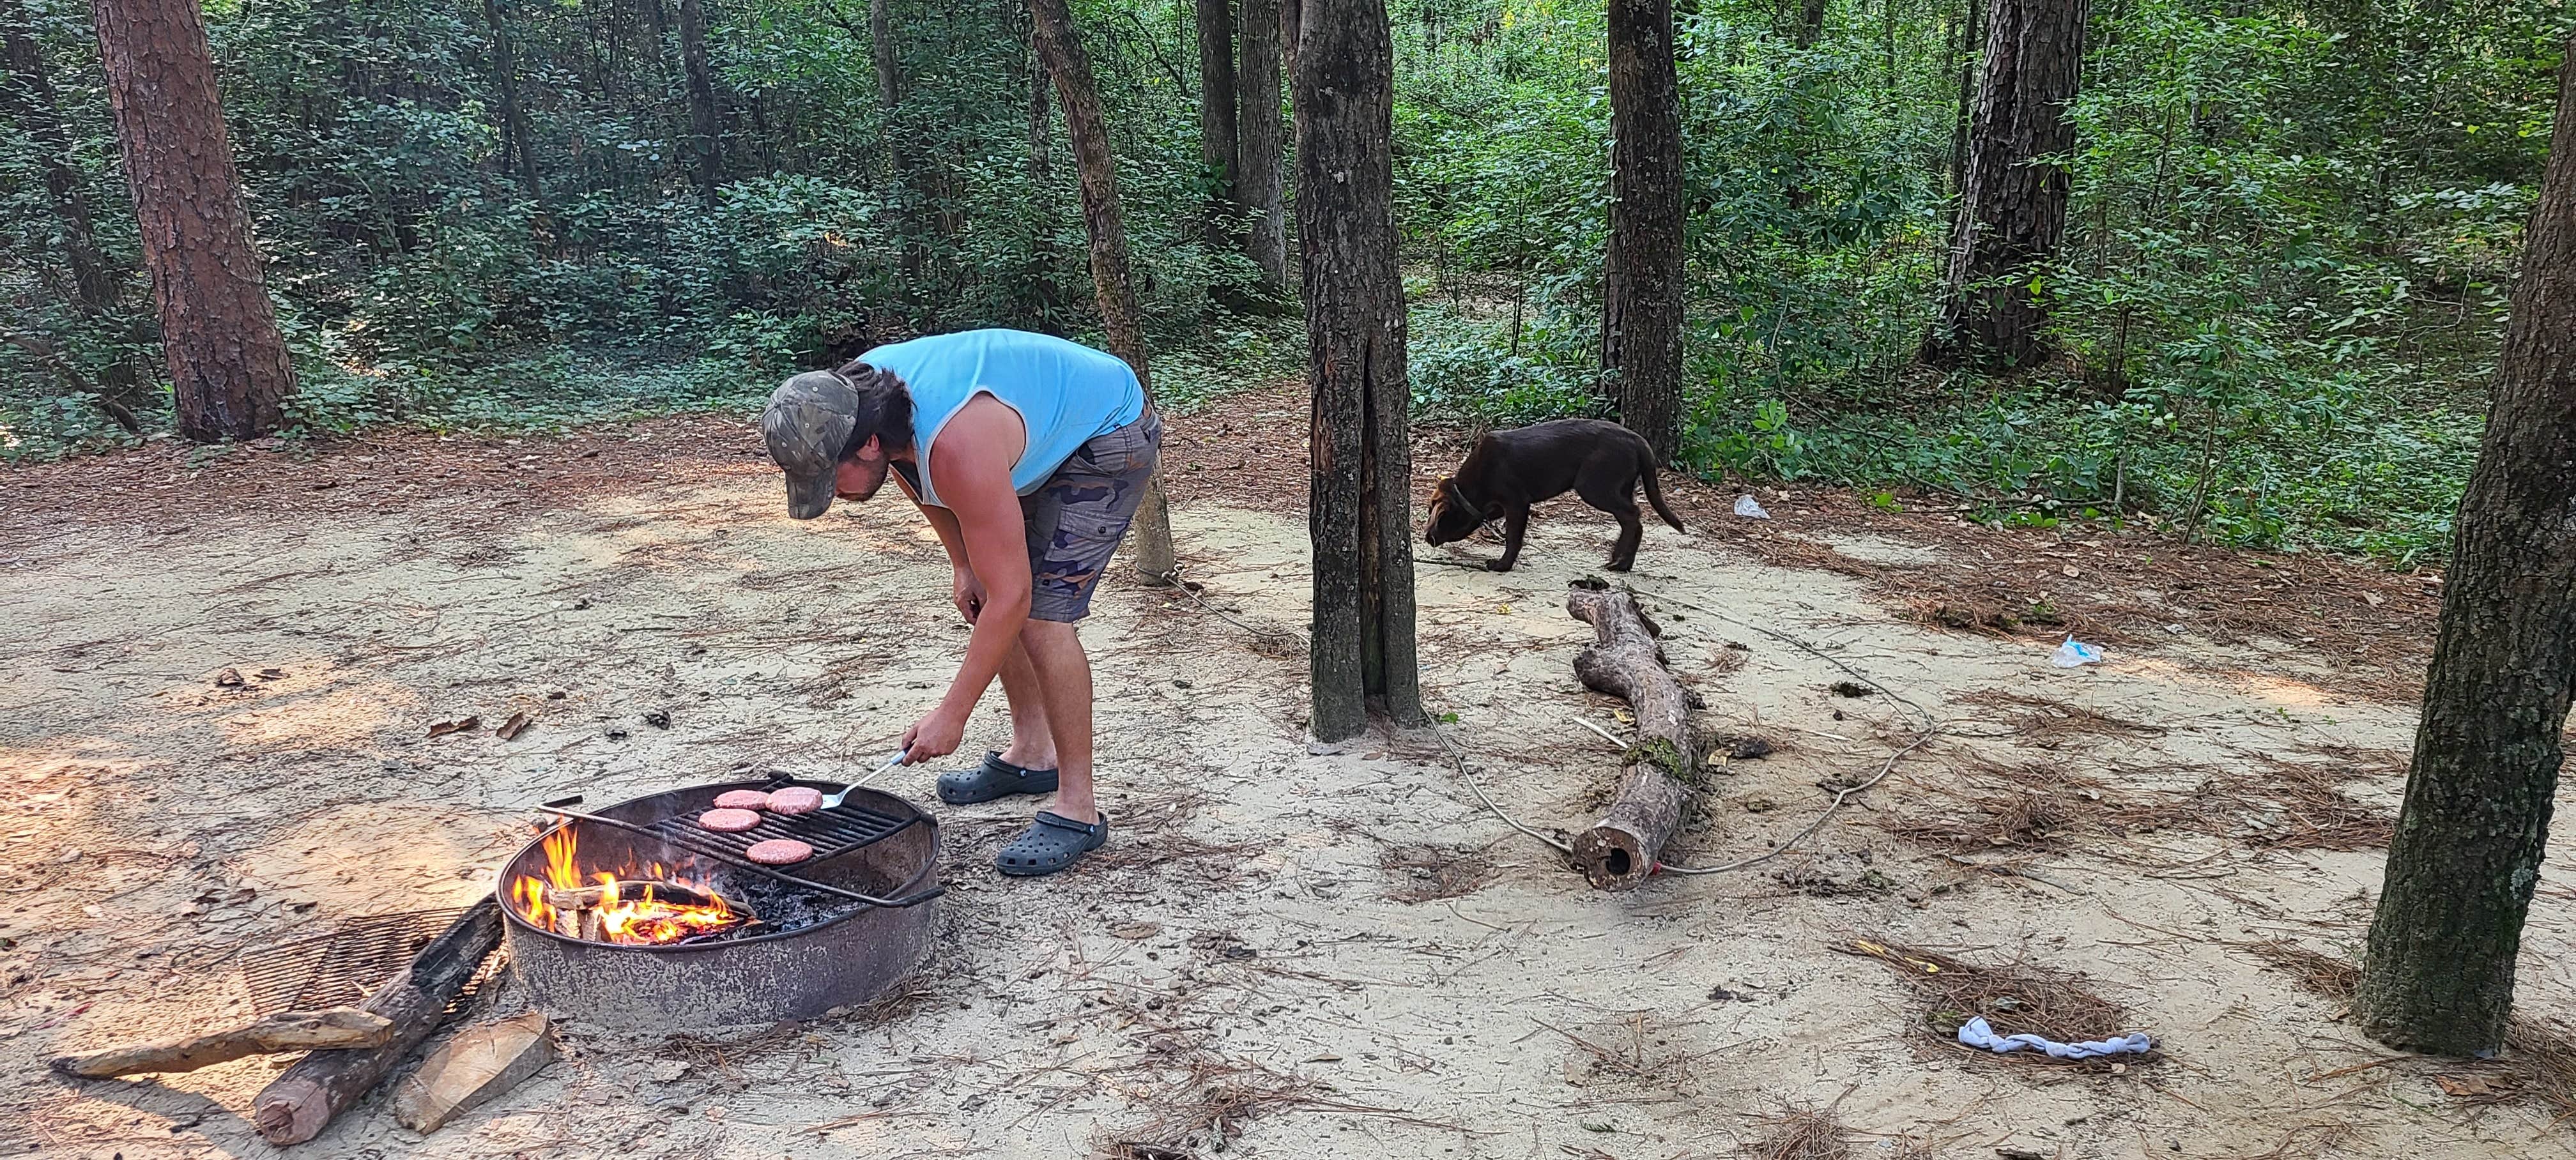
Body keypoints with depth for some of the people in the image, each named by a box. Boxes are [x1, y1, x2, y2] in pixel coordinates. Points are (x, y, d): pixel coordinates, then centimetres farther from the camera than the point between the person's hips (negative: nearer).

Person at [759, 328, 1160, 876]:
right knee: (982, 597, 11)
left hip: (1110, 441, -9)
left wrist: (951, 716, -29)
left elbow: (1011, 598, -35)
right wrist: (964, 565, 4)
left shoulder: (959, 451, -40)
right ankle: (1032, 753, 26)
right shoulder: (853, 398, -15)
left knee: (1041, 613, -18)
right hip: (1045, 437, 9)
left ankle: (1079, 808, -9)